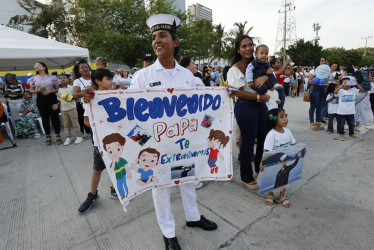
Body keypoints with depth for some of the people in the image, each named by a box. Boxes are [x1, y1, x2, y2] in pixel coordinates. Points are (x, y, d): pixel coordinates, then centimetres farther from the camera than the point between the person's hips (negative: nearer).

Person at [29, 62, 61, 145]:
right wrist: (38, 90, -8)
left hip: (51, 98, -2)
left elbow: (58, 89, 3)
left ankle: (58, 136, 8)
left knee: (54, 117, -2)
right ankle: (48, 137, 16)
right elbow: (31, 90, 12)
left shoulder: (52, 77, 2)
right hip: (40, 99, 3)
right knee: (44, 118, 6)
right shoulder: (33, 78, 9)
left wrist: (50, 91, -13)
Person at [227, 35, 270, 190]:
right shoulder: (234, 69, -8)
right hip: (245, 107, -7)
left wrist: (265, 77, -12)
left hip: (261, 105, 7)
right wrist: (260, 97, -16)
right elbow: (238, 93, -16)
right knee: (248, 142, 2)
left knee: (264, 138, 15)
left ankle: (260, 169, 39)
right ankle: (246, 177, 21)